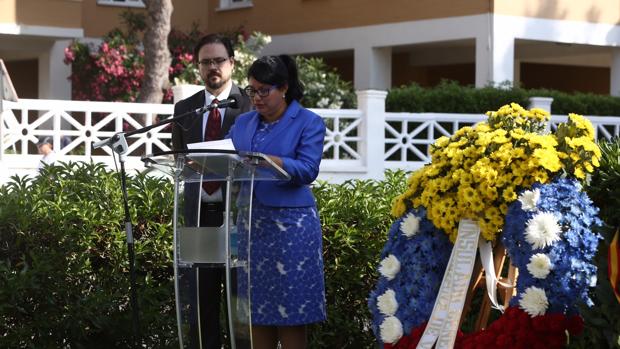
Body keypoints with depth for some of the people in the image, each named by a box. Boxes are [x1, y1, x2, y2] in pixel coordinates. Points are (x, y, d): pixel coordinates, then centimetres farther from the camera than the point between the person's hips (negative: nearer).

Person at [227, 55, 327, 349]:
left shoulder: (309, 123, -1)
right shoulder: (243, 123, 14)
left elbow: (307, 169, -14)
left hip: (290, 224, -5)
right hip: (248, 223, 5)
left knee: (289, 311, -2)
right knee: (257, 306, 6)